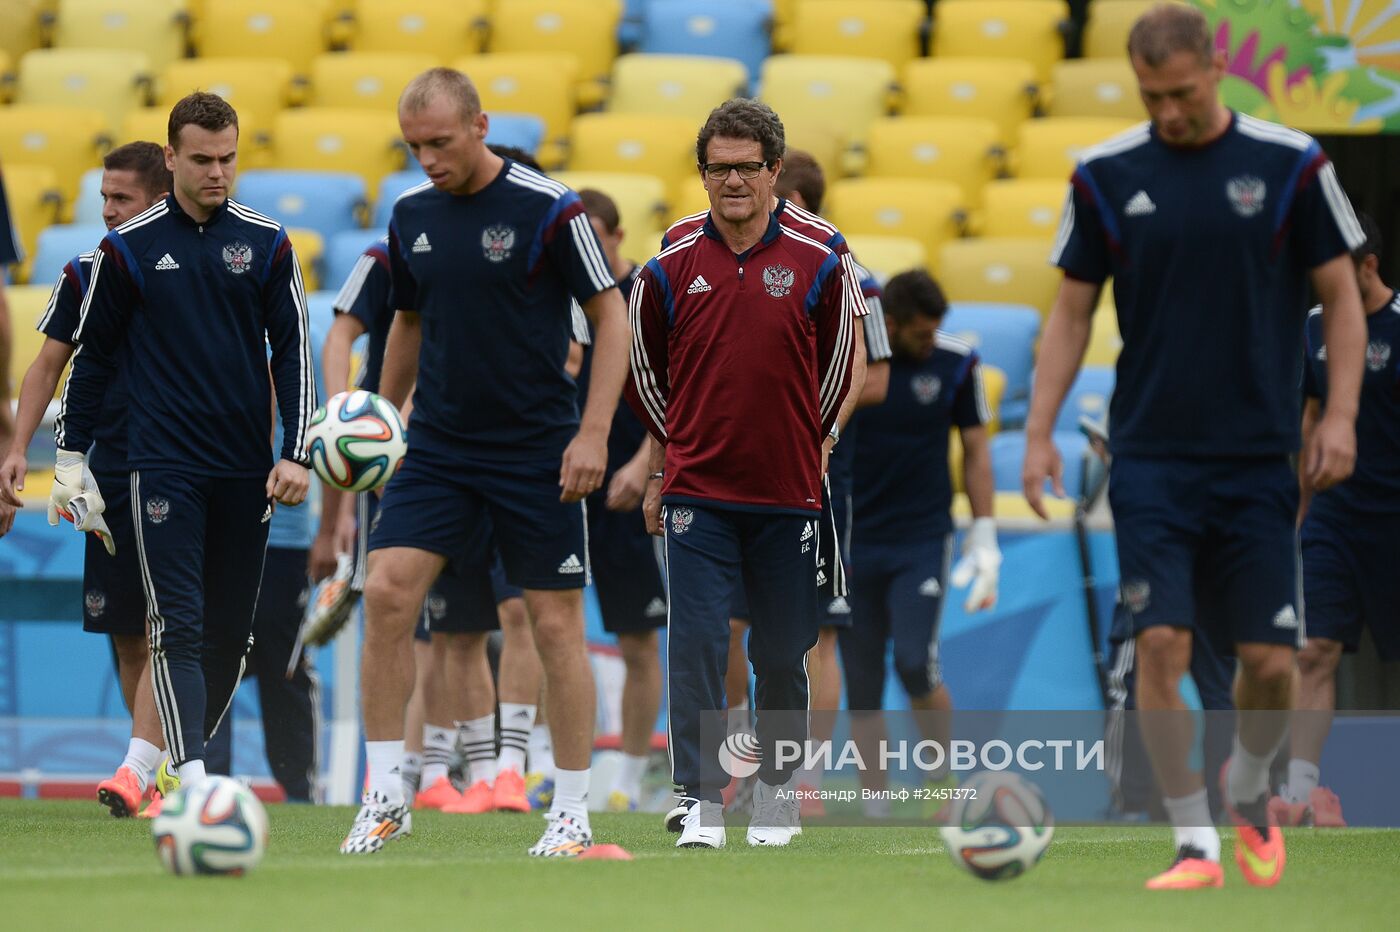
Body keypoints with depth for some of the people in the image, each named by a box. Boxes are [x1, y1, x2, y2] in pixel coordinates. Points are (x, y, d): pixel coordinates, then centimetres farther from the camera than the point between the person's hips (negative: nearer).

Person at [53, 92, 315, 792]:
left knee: (231, 630, 7)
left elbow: (293, 351, 6)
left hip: (246, 470, 3)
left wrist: (295, 455, -2)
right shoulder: (128, 248, 0)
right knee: (179, 628, -13)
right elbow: (91, 354, 8)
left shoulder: (266, 244, 5)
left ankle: (186, 756, 25)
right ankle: (193, 783, -20)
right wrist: (71, 457, 6)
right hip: (163, 465, -3)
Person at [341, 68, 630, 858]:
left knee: (557, 622, 0)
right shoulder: (412, 215, 5)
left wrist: (593, 433, -15)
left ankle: (574, 812, 11)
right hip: (439, 443, 4)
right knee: (387, 591, -11)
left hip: (538, 451, -4)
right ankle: (386, 793, -3)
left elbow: (613, 316, -8)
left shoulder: (549, 209, -11)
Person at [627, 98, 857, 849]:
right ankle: (700, 802, -10)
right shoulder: (670, 270, 2)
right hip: (697, 495, -1)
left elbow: (838, 369, 12)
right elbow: (641, 369, 14)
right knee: (696, 646, -11)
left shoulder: (817, 266, 1)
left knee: (782, 655, 7)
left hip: (788, 497, 1)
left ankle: (776, 789, 24)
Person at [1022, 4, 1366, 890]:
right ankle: (1195, 844, -1)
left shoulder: (1290, 164, -2)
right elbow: (1072, 310, 8)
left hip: (1257, 460, 0)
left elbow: (1341, 294, 4)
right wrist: (1040, 432, 0)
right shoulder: (1106, 175, 1)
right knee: (1161, 644, -11)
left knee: (1271, 660, 0)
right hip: (1151, 459, 0)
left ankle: (1249, 792, 30)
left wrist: (1340, 416, -8)